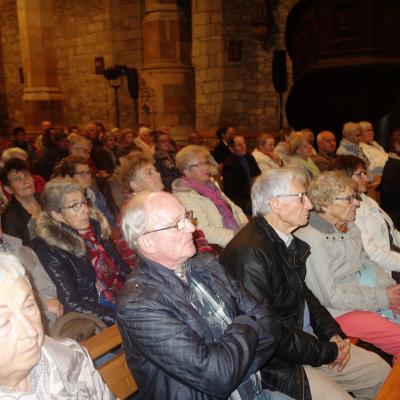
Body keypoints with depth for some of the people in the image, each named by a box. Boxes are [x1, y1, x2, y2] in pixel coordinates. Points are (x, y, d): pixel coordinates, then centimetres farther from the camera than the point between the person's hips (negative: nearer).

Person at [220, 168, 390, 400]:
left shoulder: (287, 241, 4)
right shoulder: (250, 253, -26)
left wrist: (332, 333, 1)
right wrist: (328, 352, -15)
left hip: (307, 339, 9)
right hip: (276, 364, -9)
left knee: (380, 370, 12)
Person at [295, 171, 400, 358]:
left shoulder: (350, 228, 8)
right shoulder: (311, 239, -17)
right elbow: (331, 295, -17)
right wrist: (383, 297, -13)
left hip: (371, 297, 8)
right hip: (342, 312, -8)